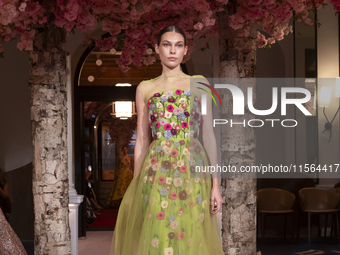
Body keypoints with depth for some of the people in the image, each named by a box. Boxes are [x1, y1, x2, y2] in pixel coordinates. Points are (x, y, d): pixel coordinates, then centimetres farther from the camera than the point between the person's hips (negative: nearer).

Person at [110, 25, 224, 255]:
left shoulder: (198, 83, 8)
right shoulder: (145, 88, 11)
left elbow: (208, 134, 4)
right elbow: (142, 140, 10)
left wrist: (215, 184, -2)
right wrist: (136, 186, 5)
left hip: (192, 173, 0)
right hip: (157, 173, 1)